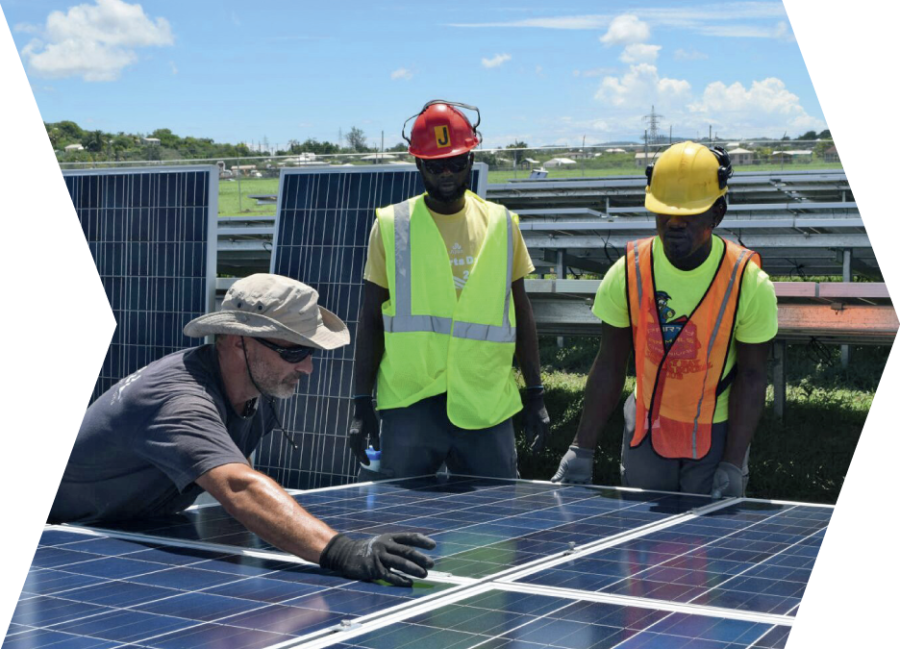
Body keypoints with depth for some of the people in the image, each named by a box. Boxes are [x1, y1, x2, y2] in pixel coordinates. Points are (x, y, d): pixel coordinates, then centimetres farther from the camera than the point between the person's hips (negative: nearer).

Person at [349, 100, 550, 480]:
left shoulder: (501, 224, 8)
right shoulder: (391, 226, 2)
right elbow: (371, 319, 5)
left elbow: (520, 310, 13)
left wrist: (536, 396, 10)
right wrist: (362, 404, 0)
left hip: (486, 405, 2)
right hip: (409, 404, -1)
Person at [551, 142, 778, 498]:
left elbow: (750, 378, -10)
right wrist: (581, 450, -6)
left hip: (719, 435, -2)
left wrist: (732, 466, -14)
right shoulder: (628, 272, -10)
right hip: (647, 428, 2)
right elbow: (610, 366, -4)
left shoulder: (749, 283, -15)